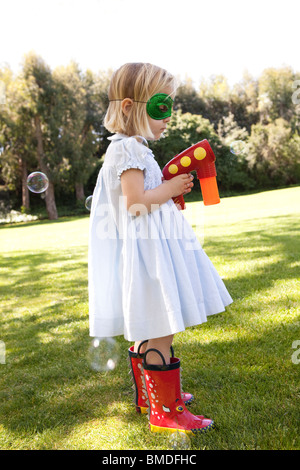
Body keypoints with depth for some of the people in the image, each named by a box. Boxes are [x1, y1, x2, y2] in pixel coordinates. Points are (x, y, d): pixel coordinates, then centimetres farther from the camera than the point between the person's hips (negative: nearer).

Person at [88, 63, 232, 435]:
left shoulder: (132, 148, 17)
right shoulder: (128, 148, -15)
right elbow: (135, 202, -23)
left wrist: (171, 188, 11)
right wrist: (170, 189, -11)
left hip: (148, 245, 11)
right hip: (145, 248, -11)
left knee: (148, 328, 19)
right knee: (160, 331, -4)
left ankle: (148, 394, 35)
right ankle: (164, 412, 9)